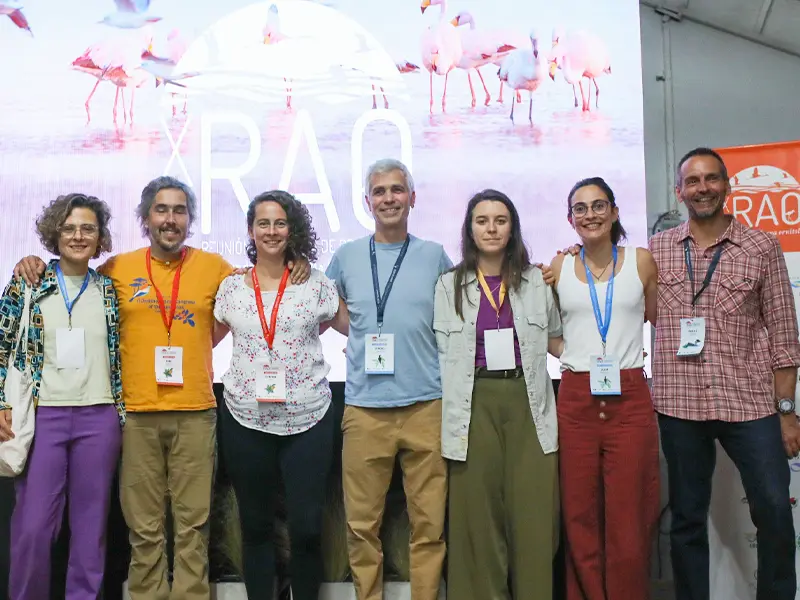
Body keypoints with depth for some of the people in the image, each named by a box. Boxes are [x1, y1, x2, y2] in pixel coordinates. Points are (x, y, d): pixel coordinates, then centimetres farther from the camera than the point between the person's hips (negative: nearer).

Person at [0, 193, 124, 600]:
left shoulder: (110, 290, 7)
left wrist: (123, 412, 7)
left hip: (99, 418, 1)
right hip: (42, 415, -1)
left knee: (90, 524, 7)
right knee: (33, 526, 0)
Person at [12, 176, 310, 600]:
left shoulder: (214, 267, 5)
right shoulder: (118, 269, 5)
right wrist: (35, 263, 4)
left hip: (196, 413, 0)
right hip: (136, 414, 0)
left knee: (193, 523, 5)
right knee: (144, 527, 7)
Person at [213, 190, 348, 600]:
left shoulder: (315, 284, 1)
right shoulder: (231, 287, 6)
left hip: (308, 419, -1)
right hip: (246, 420, 2)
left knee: (307, 529, 1)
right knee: (255, 527, 11)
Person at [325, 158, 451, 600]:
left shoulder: (434, 256, 7)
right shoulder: (347, 256, 8)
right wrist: (367, 336, 7)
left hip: (426, 406, 0)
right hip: (365, 409, 1)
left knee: (430, 523, 4)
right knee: (362, 524, 6)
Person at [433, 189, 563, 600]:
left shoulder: (536, 280, 9)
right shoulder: (449, 285, 6)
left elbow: (554, 339, 19)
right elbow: (441, 355, 4)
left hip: (527, 403, 1)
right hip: (475, 405, -1)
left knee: (533, 513, 1)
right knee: (477, 515, 2)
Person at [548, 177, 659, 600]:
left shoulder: (641, 261, 4)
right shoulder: (559, 267, 7)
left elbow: (658, 320, 15)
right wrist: (571, 354, 2)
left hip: (630, 398, -1)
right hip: (576, 400, 1)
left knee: (629, 517, 0)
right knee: (579, 517, 6)